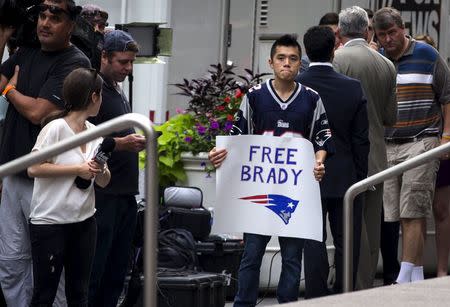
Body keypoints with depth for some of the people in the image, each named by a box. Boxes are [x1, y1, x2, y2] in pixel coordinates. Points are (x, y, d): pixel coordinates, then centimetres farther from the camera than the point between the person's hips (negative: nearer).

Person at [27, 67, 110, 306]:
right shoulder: (55, 128, -13)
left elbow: (104, 181, 14)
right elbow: (33, 168, -20)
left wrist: (101, 171, -10)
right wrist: (78, 169, -17)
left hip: (85, 221, 7)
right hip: (50, 222, -7)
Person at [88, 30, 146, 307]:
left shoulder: (119, 91, 19)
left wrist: (136, 142, 11)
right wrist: (121, 143, -21)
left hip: (126, 193, 9)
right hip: (103, 193, -9)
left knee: (117, 273, 10)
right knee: (93, 271, -8)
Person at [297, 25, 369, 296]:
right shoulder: (354, 88, -6)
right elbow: (361, 139, -2)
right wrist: (360, 178, 7)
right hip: (346, 179, 1)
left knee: (314, 244, 2)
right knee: (347, 244, 9)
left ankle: (317, 298, 0)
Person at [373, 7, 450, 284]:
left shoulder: (427, 56, 1)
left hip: (421, 143, -4)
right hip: (387, 146, 4)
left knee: (413, 214, -11)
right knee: (404, 216, 3)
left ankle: (405, 277, -16)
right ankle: (418, 276, 9)